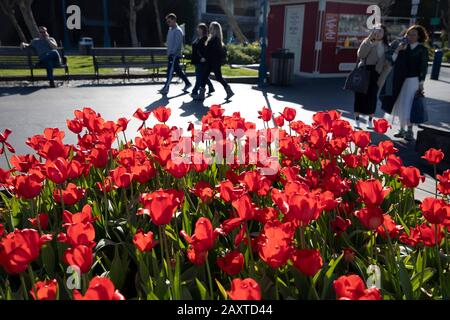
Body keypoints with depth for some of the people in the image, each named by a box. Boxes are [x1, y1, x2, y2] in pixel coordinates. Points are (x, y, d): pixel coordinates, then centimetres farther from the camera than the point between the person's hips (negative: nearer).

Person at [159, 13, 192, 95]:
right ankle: (187, 83, 23)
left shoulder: (178, 31, -12)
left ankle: (166, 88, -7)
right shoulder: (170, 29, 16)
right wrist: (168, 52, 16)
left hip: (175, 54, -9)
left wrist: (172, 53, -23)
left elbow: (178, 44, -20)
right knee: (178, 70, 13)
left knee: (170, 71, -9)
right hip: (171, 54, 9)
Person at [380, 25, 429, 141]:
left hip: (412, 79, -4)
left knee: (407, 105, -9)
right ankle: (402, 129, 18)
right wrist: (397, 50, -10)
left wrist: (421, 83, -7)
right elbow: (393, 61, 4)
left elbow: (424, 67, -2)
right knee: (399, 105, 7)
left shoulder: (422, 49, 0)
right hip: (399, 79, 4)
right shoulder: (403, 46, 9)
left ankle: (409, 130, 0)